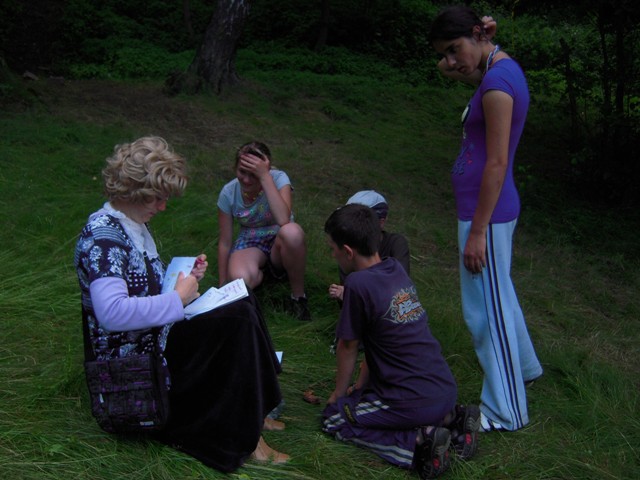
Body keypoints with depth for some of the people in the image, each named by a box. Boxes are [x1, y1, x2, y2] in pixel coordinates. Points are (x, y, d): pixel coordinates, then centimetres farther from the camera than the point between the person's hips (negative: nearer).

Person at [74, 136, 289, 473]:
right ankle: (243, 439, -9)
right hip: (136, 356, -10)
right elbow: (111, 312, -36)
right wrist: (177, 299, -25)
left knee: (242, 305, 7)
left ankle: (253, 415, 7)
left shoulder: (133, 222, 9)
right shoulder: (103, 236, -22)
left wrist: (184, 275, 4)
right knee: (240, 317, -19)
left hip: (155, 334, 10)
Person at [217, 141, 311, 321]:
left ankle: (298, 295, -17)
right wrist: (223, 286, -2)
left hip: (279, 241, -1)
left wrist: (265, 176, -39)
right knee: (239, 279, -36)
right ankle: (260, 272, 4)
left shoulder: (278, 178, -20)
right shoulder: (228, 193, -13)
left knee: (291, 232, -40)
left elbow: (283, 220, -38)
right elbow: (225, 242, -6)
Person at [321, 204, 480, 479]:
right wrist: (362, 385, 20)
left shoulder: (358, 284, -17)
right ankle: (450, 418, 12)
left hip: (415, 402, -8)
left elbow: (348, 346, -5)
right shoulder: (396, 269, 6)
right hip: (446, 391, 8)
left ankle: (418, 441, -8)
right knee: (366, 397, 32)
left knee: (333, 419, 7)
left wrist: (338, 395, 11)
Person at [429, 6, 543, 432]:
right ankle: (523, 365, 48)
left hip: (486, 213, -10)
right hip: (493, 209, 10)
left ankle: (504, 412, 14)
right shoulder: (506, 70, 10)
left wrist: (477, 232, -20)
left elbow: (496, 164, -22)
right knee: (498, 294, 26)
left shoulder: (497, 84, -20)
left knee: (486, 308, 0)